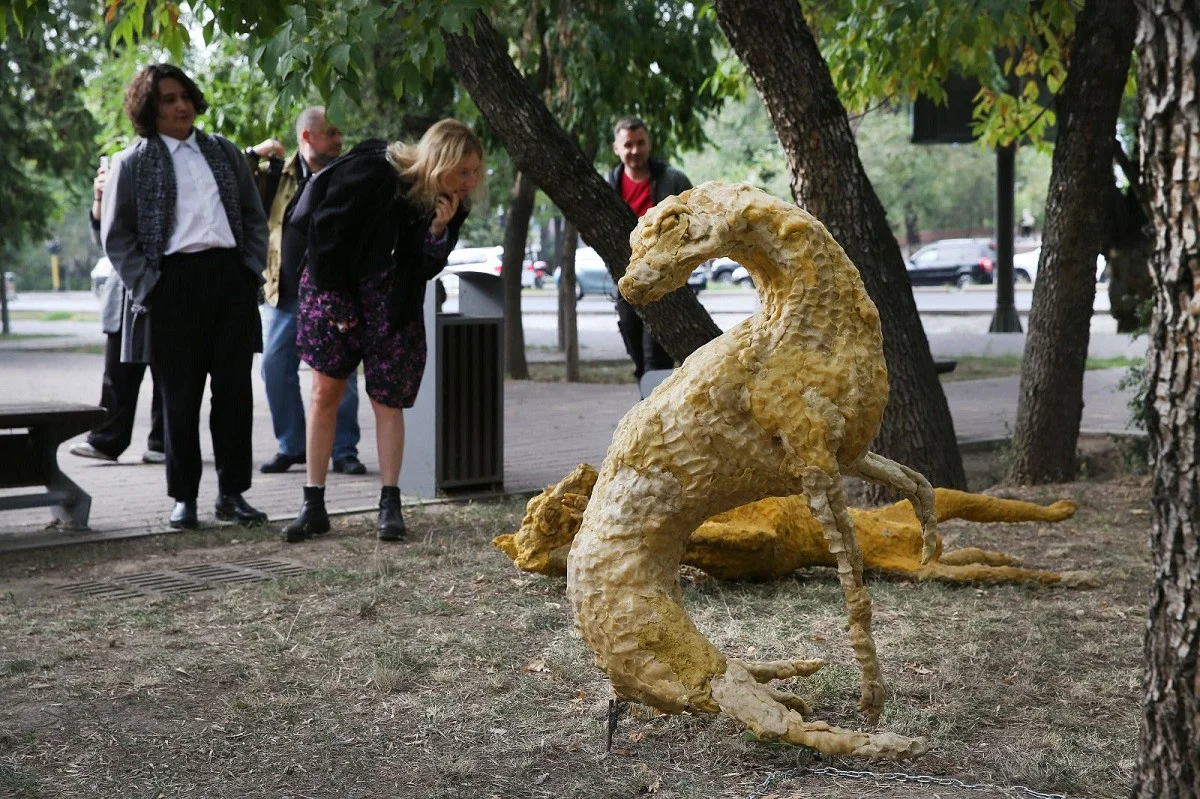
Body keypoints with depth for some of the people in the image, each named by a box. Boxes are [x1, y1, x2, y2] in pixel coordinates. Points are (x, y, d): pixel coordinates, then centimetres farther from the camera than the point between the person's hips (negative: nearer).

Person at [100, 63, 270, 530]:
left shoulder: (224, 153, 17)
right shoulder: (133, 163, 6)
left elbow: (255, 217, 17)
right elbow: (116, 235, 2)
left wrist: (253, 269, 4)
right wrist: (147, 285, -9)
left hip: (230, 280, 3)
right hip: (173, 285, -3)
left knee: (234, 390, 3)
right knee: (180, 398, 2)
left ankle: (232, 493, 11)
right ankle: (183, 497, 12)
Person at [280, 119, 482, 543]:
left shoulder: (449, 204, -6)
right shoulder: (373, 170, -21)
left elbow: (426, 270, -5)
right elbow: (326, 229, -14)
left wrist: (439, 229, -22)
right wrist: (336, 298, -11)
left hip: (393, 306, 3)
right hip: (334, 288, -3)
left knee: (388, 400, 0)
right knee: (325, 393, -3)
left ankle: (390, 504, 6)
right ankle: (314, 505, 3)